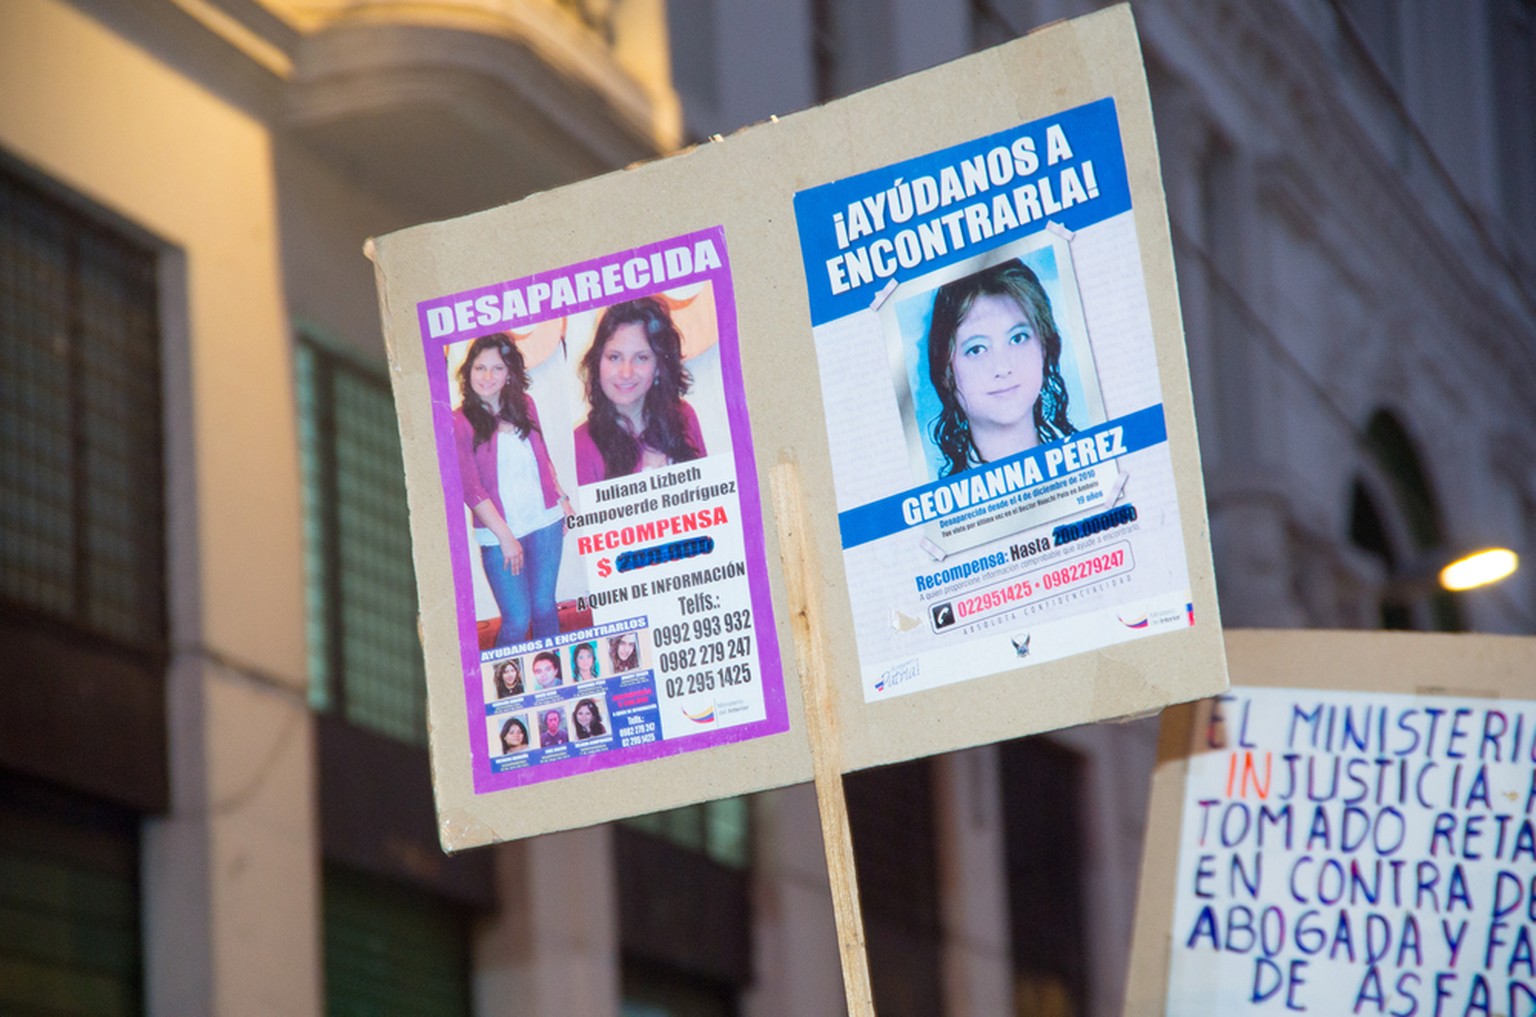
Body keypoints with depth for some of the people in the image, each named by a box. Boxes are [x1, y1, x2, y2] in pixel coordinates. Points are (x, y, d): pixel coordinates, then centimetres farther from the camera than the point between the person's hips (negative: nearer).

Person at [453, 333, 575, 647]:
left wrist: (562, 498, 12)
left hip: (545, 521, 4)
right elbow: (471, 491, -12)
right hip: (499, 533, -4)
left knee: (545, 607, 12)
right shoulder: (460, 424, -11)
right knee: (517, 619, -5)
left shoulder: (524, 405, 4)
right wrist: (505, 538, -13)